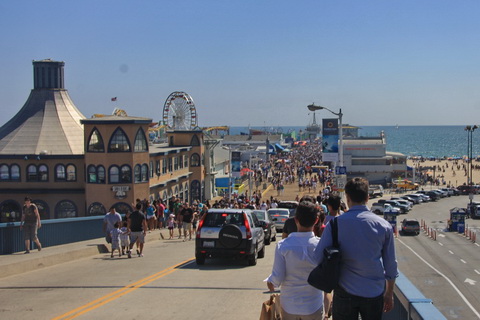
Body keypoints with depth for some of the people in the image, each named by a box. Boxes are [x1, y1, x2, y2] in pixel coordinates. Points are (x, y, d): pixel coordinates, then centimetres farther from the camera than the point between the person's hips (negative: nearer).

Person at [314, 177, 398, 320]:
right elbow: (390, 264, 2)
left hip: (345, 292, -1)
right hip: (374, 293, 1)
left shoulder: (335, 224, -9)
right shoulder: (383, 225, -4)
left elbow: (319, 257, -9)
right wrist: (389, 293, 13)